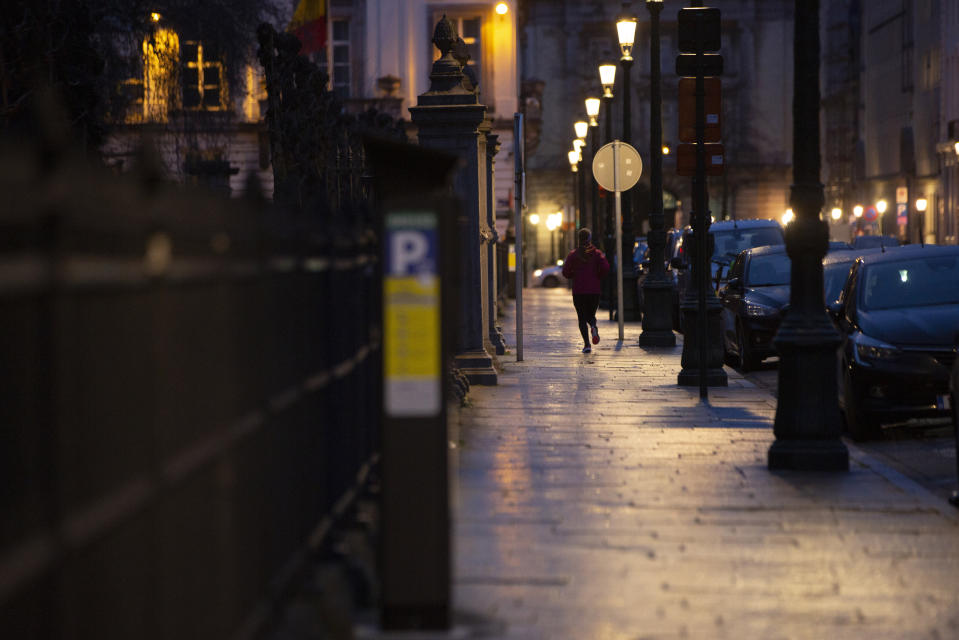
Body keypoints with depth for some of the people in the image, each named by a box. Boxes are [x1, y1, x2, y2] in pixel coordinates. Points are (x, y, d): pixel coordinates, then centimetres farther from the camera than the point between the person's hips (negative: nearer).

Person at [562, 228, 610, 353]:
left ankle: (587, 344, -10)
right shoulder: (597, 253, 2)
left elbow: (566, 272, -3)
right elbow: (605, 268, -9)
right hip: (594, 290, 1)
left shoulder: (573, 255, 0)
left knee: (582, 318, 3)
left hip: (578, 291, -1)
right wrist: (598, 278, 8)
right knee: (591, 315, 16)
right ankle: (593, 327, -20)